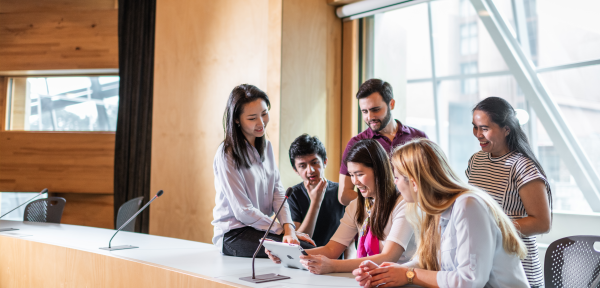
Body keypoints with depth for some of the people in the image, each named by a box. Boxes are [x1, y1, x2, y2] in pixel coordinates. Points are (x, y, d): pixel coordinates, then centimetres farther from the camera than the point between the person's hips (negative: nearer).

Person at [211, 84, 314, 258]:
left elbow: (277, 191, 5)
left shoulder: (266, 147, 10)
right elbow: (243, 211, -15)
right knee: (305, 250, -26)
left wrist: (288, 227, -11)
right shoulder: (226, 155, -13)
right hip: (234, 235, -7)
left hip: (262, 227, 7)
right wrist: (281, 230, -13)